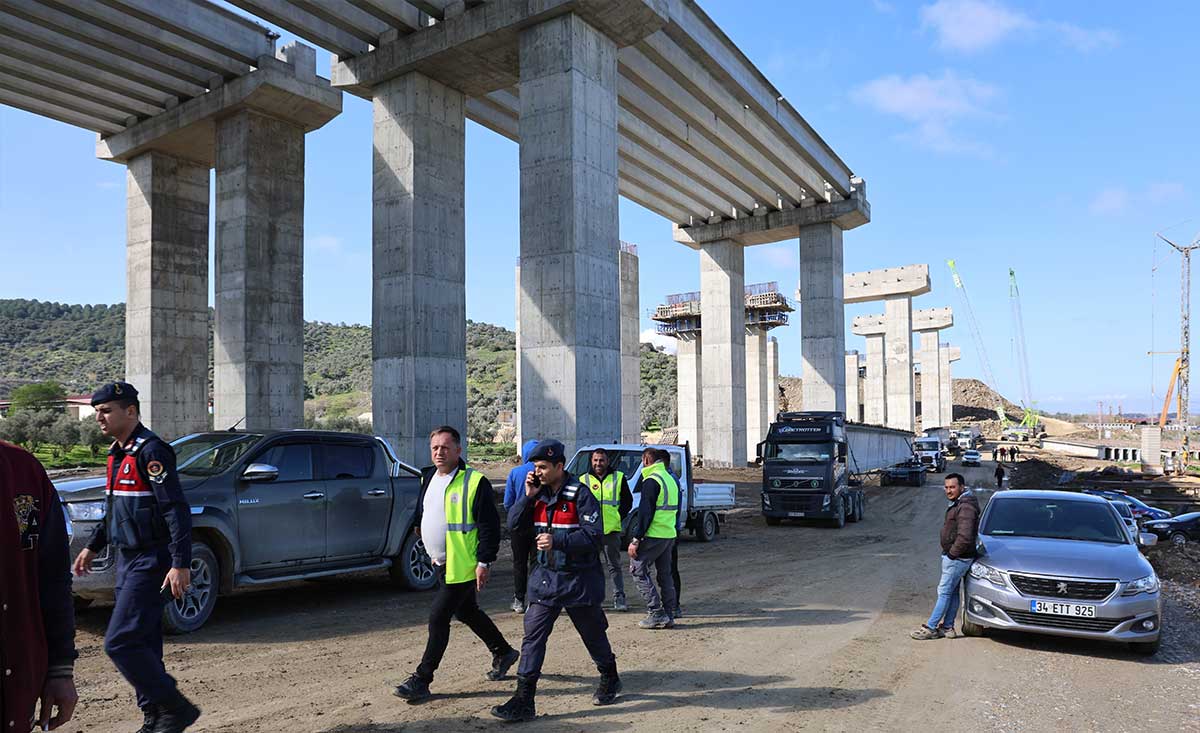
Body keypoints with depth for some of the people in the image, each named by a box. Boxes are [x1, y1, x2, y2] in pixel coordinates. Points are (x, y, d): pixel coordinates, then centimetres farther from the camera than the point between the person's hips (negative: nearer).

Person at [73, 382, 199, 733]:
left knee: (120, 643, -11)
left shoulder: (150, 450, -16)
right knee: (143, 645, 13)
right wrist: (92, 546, 29)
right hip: (129, 561, 9)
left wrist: (180, 564, -28)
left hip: (150, 563, -9)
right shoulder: (118, 453, 13)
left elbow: (177, 509, -23)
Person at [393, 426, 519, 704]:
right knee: (467, 612, 20)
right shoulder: (428, 478, 8)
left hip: (462, 566, -9)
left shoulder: (475, 482, -16)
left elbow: (489, 525, -16)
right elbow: (422, 515, 23)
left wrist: (485, 562, -18)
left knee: (438, 617, -6)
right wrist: (432, 551, 24)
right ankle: (503, 652, 39)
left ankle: (421, 680, 5)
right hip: (442, 563, 9)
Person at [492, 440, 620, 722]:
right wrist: (528, 497, -11)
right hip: (546, 576, 5)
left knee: (593, 633, 14)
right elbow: (513, 524, 2)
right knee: (533, 636, -2)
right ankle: (524, 700, 2)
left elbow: (594, 535, -20)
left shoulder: (580, 494, -15)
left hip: (578, 579, -4)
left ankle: (610, 680, 38)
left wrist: (558, 541, -28)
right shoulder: (538, 493, 3)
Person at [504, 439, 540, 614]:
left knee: (519, 563, 12)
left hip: (519, 525, 0)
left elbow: (507, 503, -2)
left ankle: (519, 600, 14)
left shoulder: (515, 473, -6)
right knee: (536, 563, 10)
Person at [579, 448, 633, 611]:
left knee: (614, 565, 6)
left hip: (611, 529, 0)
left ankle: (619, 598, 11)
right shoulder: (583, 480, 7)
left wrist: (619, 518, -1)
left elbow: (627, 501, 10)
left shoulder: (618, 477, 6)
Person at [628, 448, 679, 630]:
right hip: (670, 535, 9)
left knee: (638, 569, 0)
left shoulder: (651, 481, -12)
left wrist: (635, 540, -15)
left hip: (654, 535, -9)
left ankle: (656, 613, -4)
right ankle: (667, 615, 15)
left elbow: (645, 513, -17)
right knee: (665, 574, 13)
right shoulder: (671, 479, 16)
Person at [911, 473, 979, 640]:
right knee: (952, 593, 14)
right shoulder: (957, 504, 12)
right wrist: (949, 553, 14)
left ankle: (930, 628, 1)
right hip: (953, 557, 10)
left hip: (957, 558, -10)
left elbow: (964, 537, -29)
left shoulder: (965, 507, -22)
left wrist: (952, 553, -17)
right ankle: (947, 627, 22)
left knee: (944, 592, -4)